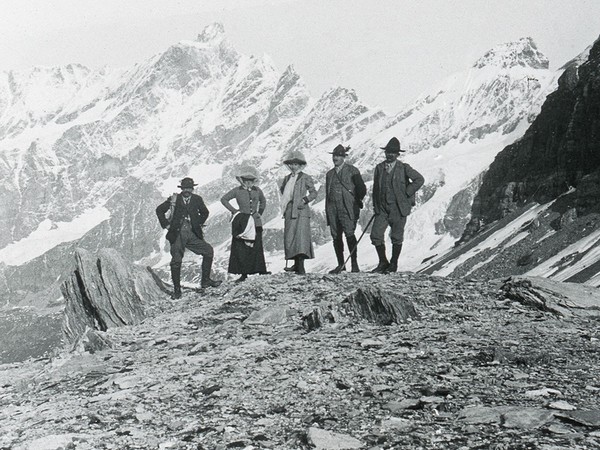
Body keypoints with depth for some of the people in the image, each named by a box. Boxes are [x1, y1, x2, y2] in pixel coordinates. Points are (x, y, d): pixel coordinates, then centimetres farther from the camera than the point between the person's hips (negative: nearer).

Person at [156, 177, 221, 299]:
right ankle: (177, 290, 7)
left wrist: (199, 223, 12)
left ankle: (205, 280, 4)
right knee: (176, 261, -4)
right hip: (177, 235, -2)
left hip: (193, 235, 2)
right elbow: (159, 210, 8)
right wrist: (166, 224, 2)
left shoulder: (197, 199, 4)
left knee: (208, 251, -8)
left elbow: (204, 212, 22)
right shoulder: (174, 199, -1)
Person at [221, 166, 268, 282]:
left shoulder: (257, 190, 9)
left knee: (256, 248, 3)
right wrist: (233, 210, -2)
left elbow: (263, 201, 27)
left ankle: (260, 272, 7)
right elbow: (224, 199, 4)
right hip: (242, 223, -2)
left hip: (255, 222, 2)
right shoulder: (237, 191, 0)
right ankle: (243, 274, 0)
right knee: (241, 249, -3)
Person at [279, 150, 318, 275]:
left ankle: (301, 266, -20)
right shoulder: (287, 178, 15)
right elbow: (282, 189, 31)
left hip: (301, 210, -6)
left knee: (301, 235, -15)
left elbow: (314, 193, -1)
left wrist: (305, 200, -14)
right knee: (289, 237, 4)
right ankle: (296, 264, 15)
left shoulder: (305, 178, 0)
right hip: (289, 210, 6)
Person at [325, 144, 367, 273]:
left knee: (349, 234, -15)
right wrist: (327, 214, 15)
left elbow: (362, 189, 2)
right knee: (336, 237, 2)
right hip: (333, 209, 5)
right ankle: (341, 265, 9)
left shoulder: (352, 171, 3)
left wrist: (356, 203, 1)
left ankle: (354, 264, -13)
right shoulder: (330, 174, 19)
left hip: (347, 208, -5)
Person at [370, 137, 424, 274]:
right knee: (375, 235, -6)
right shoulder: (379, 167, 8)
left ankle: (393, 264, 17)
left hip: (398, 208, -3)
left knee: (396, 237, 3)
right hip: (382, 208, 3)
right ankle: (383, 263, 9)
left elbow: (419, 179, -5)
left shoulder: (403, 168, -3)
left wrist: (406, 193, -7)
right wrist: (375, 206, 10)